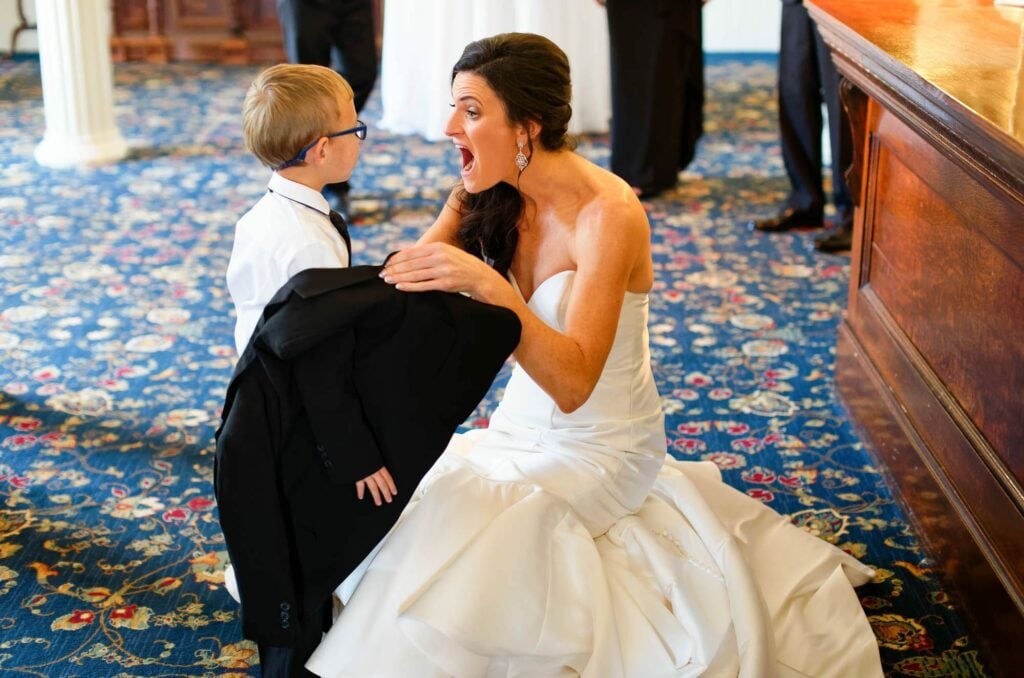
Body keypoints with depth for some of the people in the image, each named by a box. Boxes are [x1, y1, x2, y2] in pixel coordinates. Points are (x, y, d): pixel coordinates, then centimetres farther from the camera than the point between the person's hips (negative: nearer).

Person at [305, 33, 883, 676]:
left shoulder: (607, 213, -24)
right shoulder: (487, 196, -4)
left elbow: (573, 382, -32)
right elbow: (406, 277, -13)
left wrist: (487, 284, -44)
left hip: (598, 447, -6)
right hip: (522, 425, 6)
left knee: (457, 519, -25)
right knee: (405, 492, -12)